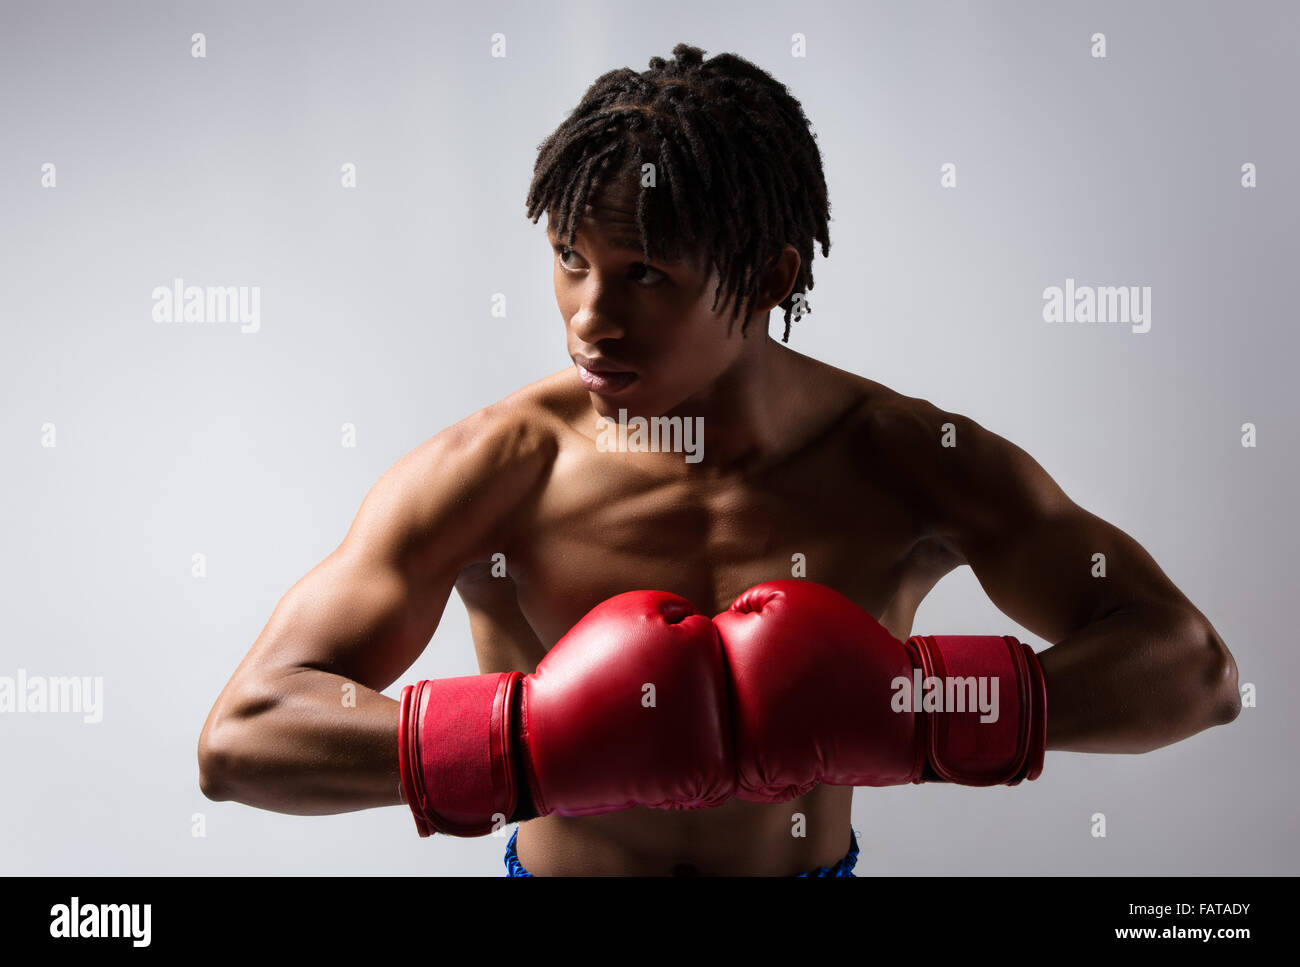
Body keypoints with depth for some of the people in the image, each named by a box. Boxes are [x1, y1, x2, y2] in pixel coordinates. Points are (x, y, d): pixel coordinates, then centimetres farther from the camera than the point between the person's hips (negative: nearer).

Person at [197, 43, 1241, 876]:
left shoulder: (910, 462, -17)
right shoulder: (489, 474, -22)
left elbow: (1193, 663, -16)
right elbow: (241, 735, -24)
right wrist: (526, 744, -37)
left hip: (813, 865, 1)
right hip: (560, 867, -1)